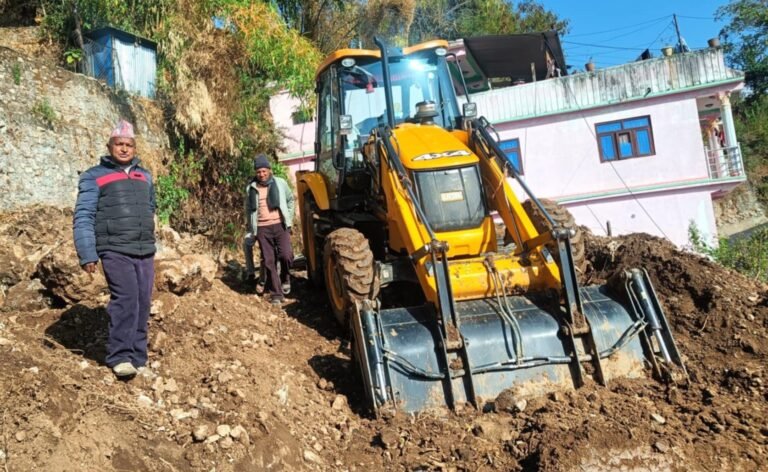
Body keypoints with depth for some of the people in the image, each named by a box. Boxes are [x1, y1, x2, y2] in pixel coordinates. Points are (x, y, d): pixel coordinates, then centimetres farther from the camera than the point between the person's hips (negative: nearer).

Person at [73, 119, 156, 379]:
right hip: (115, 251, -5)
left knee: (143, 304, 3)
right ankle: (120, 357, -11)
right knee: (125, 299, -18)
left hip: (145, 252, 5)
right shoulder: (95, 176, 3)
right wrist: (87, 254, -11)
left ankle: (137, 358, 12)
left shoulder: (145, 176, 19)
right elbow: (83, 217, -3)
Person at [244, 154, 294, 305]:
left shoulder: (280, 183, 2)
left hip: (280, 225, -1)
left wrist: (289, 218, 10)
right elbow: (248, 209, 18)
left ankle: (285, 279, 14)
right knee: (269, 261, 2)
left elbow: (290, 199, 16)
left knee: (286, 255, -17)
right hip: (262, 228, 2)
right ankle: (276, 294, 10)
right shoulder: (251, 188, 7)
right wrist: (250, 228, 15)